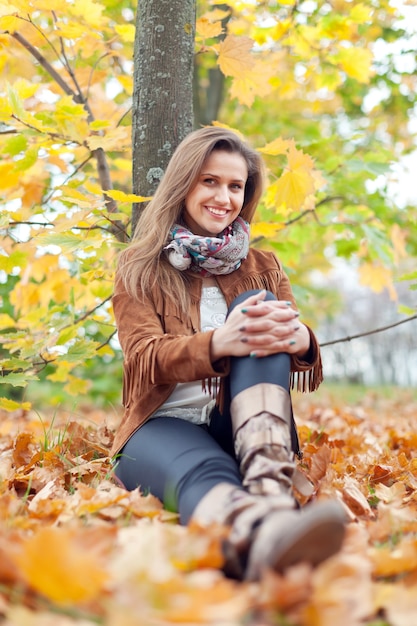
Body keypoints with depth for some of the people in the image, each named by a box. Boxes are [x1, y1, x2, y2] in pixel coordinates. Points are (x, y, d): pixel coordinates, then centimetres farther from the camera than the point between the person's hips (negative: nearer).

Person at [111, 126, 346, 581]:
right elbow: (144, 359, -7)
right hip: (166, 426, -2)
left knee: (259, 304, -22)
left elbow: (308, 371, 4)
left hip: (242, 426, 2)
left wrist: (297, 338, -25)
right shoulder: (141, 267, 11)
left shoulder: (262, 268, 18)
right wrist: (218, 342, -31)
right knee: (205, 470, -39)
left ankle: (269, 486, -46)